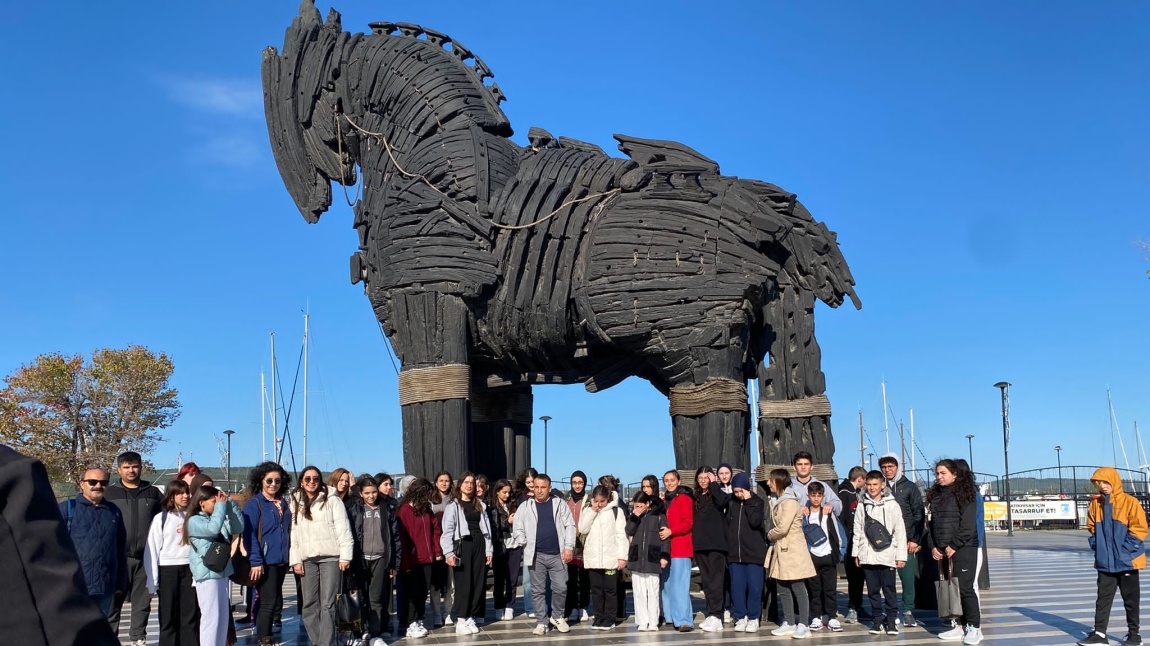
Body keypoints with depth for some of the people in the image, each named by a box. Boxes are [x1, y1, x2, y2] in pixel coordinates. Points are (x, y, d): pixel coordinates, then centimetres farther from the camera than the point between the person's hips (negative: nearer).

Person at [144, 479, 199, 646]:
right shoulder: (161, 518, 0)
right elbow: (151, 550, -2)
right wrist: (152, 583, -5)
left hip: (189, 569, 2)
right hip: (167, 570, -2)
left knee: (190, 615, 4)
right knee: (168, 616, 3)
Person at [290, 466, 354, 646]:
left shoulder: (332, 501, 1)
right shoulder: (295, 503, 13)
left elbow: (343, 529, -4)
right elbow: (293, 534, 11)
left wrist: (345, 556, -10)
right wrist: (295, 560, 4)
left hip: (331, 557, -4)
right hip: (307, 559, 4)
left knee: (328, 604, -6)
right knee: (309, 605, 5)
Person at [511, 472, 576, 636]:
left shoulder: (559, 504, 6)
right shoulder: (525, 506, 5)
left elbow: (569, 526, 2)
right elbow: (517, 529, 5)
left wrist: (569, 547, -6)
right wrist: (526, 545, -5)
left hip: (557, 554, 0)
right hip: (536, 555, 0)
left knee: (560, 588, 0)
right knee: (538, 590, 4)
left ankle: (557, 617, 21)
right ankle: (541, 622, 14)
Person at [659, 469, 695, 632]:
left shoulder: (684, 498, -4)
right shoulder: (665, 500, 18)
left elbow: (688, 523, -12)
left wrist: (671, 531, -20)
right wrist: (662, 532, 6)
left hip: (680, 548, -8)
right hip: (666, 547, 8)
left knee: (679, 585, -11)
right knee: (667, 584, 8)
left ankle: (685, 620, -11)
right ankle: (672, 617, 15)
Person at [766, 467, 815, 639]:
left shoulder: (790, 502, -14)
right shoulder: (778, 501, 14)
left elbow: (782, 528, -21)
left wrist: (769, 535, -5)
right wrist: (772, 537, 2)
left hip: (793, 552, -9)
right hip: (780, 551, 9)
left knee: (798, 589, -2)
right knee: (783, 590, 10)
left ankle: (803, 625, 2)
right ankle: (788, 624, 18)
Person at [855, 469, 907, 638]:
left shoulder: (892, 505, 0)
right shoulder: (862, 505, 8)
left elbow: (900, 531, -1)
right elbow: (857, 531, 10)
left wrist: (901, 555, -5)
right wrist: (856, 553, 6)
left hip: (887, 555, -3)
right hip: (867, 556, 3)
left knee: (889, 589, 1)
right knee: (873, 590, 7)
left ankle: (891, 620, 11)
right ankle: (878, 620, 16)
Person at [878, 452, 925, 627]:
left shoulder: (910, 487, 6)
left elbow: (919, 514, 2)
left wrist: (915, 539, -5)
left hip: (905, 541, -1)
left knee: (907, 576, -1)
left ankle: (908, 611, 10)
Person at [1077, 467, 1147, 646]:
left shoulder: (1129, 502, -9)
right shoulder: (1096, 504, 5)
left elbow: (1139, 528, -10)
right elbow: (1092, 528, 15)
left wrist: (1126, 550, -14)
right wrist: (1096, 545, 1)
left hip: (1127, 561, -4)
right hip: (1105, 562, 4)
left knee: (1130, 599, 9)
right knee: (1103, 598, 3)